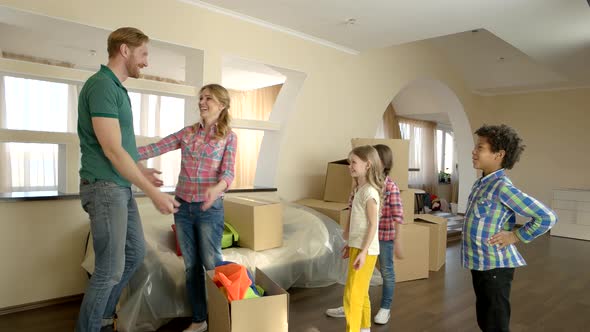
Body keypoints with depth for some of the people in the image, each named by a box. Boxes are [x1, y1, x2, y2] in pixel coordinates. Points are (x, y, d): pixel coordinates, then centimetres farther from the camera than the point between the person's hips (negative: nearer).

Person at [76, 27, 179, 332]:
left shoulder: (116, 88, 13)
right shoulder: (101, 85, -16)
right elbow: (111, 150, -22)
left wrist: (140, 171, 25)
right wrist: (154, 193, -21)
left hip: (122, 187, 10)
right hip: (105, 188, -10)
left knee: (135, 253, 18)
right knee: (110, 270, -1)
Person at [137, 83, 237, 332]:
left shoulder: (228, 137, -3)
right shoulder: (187, 132, 8)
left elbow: (228, 172, -13)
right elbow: (156, 148, 2)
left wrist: (217, 188, -34)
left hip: (209, 208, -4)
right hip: (183, 206, 4)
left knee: (212, 264, 4)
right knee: (191, 266, 11)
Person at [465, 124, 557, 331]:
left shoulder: (502, 187, -21)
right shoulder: (481, 183, 5)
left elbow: (547, 217, -22)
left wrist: (516, 236, -16)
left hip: (495, 267, -8)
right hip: (479, 264, 8)